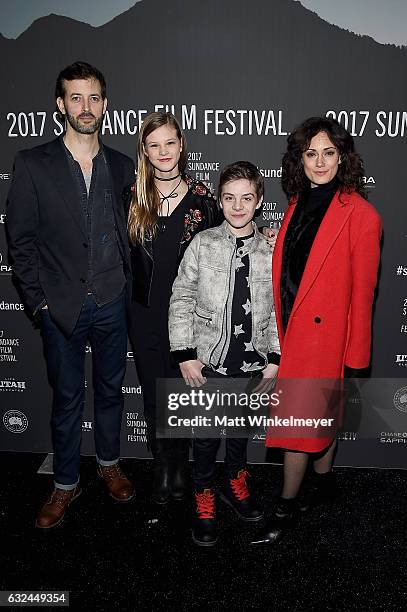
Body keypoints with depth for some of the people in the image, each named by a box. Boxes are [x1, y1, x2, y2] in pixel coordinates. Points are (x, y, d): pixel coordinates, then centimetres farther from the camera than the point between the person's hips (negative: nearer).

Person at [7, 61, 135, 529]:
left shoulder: (121, 166, 4)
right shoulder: (32, 164, -4)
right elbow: (20, 239, -4)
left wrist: (126, 282, -2)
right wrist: (38, 299, -6)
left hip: (112, 302, 2)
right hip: (62, 306, -2)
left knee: (110, 389, 17)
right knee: (67, 398, 11)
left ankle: (109, 463, 39)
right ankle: (66, 483, 29)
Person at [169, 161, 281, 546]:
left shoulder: (270, 251, -1)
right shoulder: (202, 244, -5)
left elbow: (278, 309, 3)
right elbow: (181, 299, -4)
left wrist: (274, 359, 0)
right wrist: (185, 354, -8)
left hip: (252, 362, 2)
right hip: (208, 361, -2)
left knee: (241, 428, 19)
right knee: (206, 435, 9)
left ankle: (236, 484, 44)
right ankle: (204, 499, 31)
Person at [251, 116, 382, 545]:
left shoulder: (359, 214, -13)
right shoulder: (298, 204, 8)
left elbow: (362, 293, -12)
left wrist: (355, 359, -11)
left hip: (325, 333, -6)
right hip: (292, 330, 6)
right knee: (320, 414, 20)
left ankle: (286, 509, 20)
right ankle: (324, 484, 40)